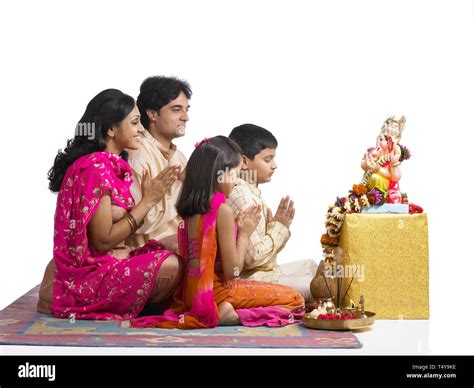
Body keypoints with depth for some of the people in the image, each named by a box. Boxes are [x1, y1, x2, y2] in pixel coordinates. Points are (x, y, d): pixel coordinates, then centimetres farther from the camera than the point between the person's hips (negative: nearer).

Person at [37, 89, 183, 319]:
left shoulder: (110, 165, 12)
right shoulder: (94, 168, -17)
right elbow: (103, 240, -19)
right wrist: (148, 201, -15)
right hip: (86, 276, -10)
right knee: (171, 267, -20)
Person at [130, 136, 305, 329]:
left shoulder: (190, 208, 7)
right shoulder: (223, 210, -17)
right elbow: (232, 272, -15)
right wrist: (244, 233, -1)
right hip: (216, 290, -8)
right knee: (295, 300, -4)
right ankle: (229, 313, -17)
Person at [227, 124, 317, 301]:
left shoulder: (251, 192, 12)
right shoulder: (241, 196, -21)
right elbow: (253, 256, -25)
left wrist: (275, 226, 0)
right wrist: (279, 227, -12)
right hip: (250, 278, -11)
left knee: (310, 266, 23)